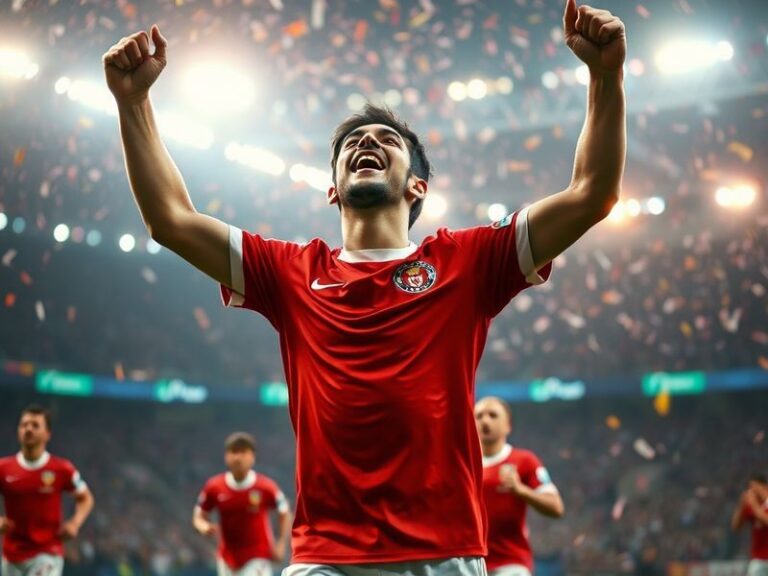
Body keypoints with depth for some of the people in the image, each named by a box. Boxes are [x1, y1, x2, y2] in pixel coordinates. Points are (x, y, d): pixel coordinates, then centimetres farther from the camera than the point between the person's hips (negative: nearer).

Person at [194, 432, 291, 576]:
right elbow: (199, 516, 6)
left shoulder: (266, 487, -12)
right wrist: (204, 527, -18)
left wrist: (280, 545, -9)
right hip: (227, 560, 3)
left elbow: (285, 514, 1)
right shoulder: (214, 487, -6)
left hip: (257, 558, -3)